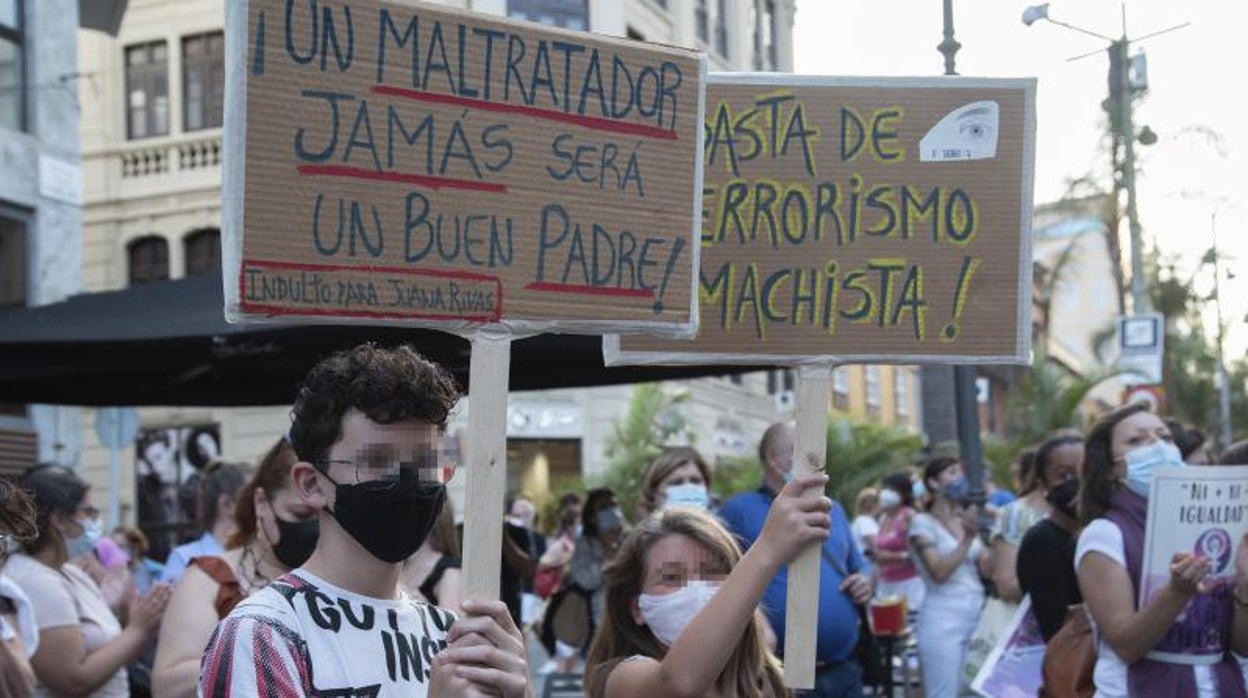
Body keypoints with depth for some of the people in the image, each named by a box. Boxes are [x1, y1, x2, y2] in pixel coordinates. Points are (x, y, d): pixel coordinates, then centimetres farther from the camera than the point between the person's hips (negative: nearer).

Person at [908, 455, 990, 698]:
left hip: (976, 617, 7)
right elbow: (939, 572, -14)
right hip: (943, 622, -6)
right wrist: (967, 539, -17)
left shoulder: (967, 520, 14)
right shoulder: (923, 523, -4)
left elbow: (987, 570, 10)